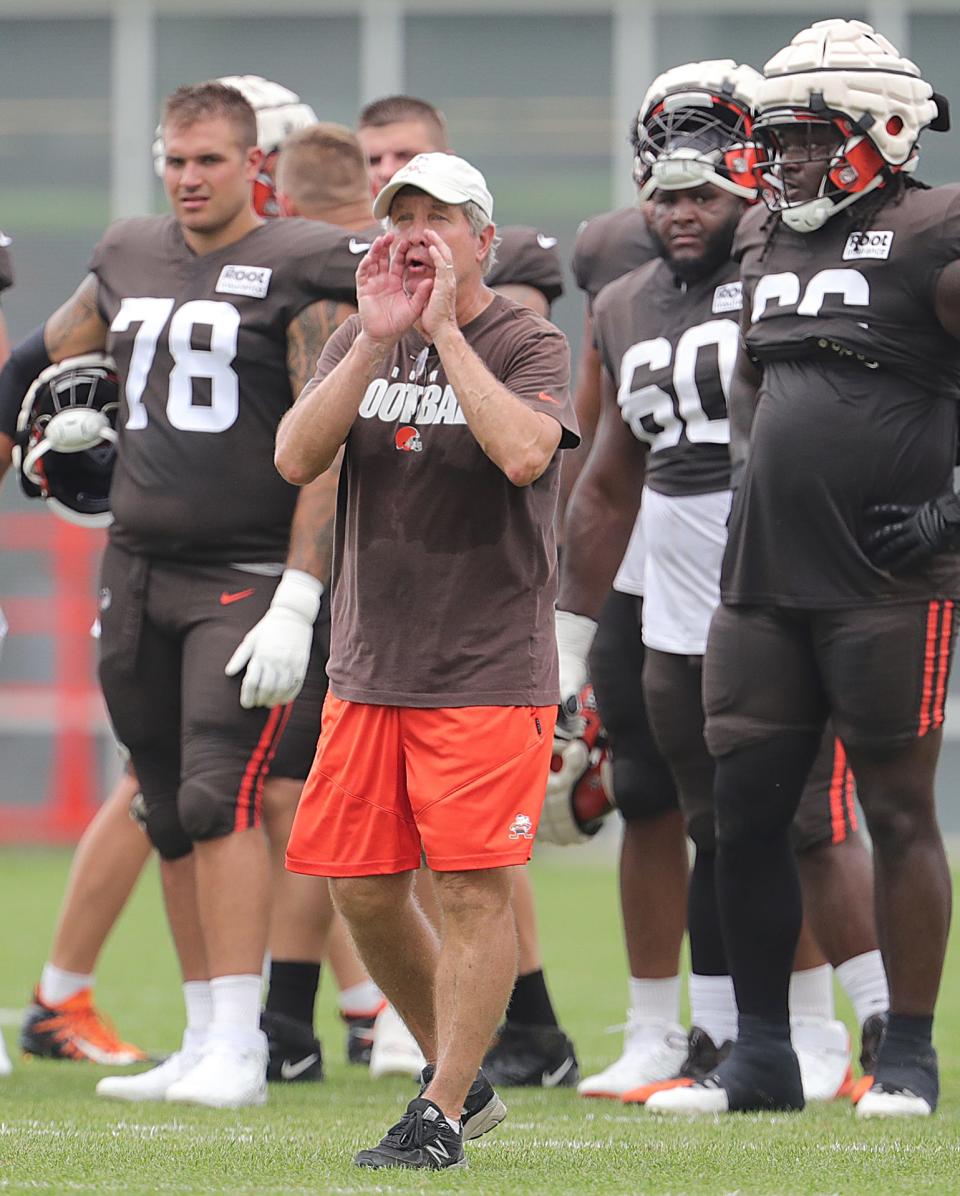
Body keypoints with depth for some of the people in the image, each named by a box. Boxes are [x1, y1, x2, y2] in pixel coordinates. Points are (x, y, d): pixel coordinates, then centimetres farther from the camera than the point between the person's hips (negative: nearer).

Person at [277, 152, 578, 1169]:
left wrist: (444, 330, -19)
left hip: (488, 672, -6)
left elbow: (524, 454, -25)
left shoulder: (529, 345, -4)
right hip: (368, 667, 6)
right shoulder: (360, 345, 10)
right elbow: (296, 458, -5)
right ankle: (460, 1079, 24)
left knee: (471, 889, -9)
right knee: (361, 890, 7)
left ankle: (441, 1118, -3)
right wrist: (376, 339, -14)